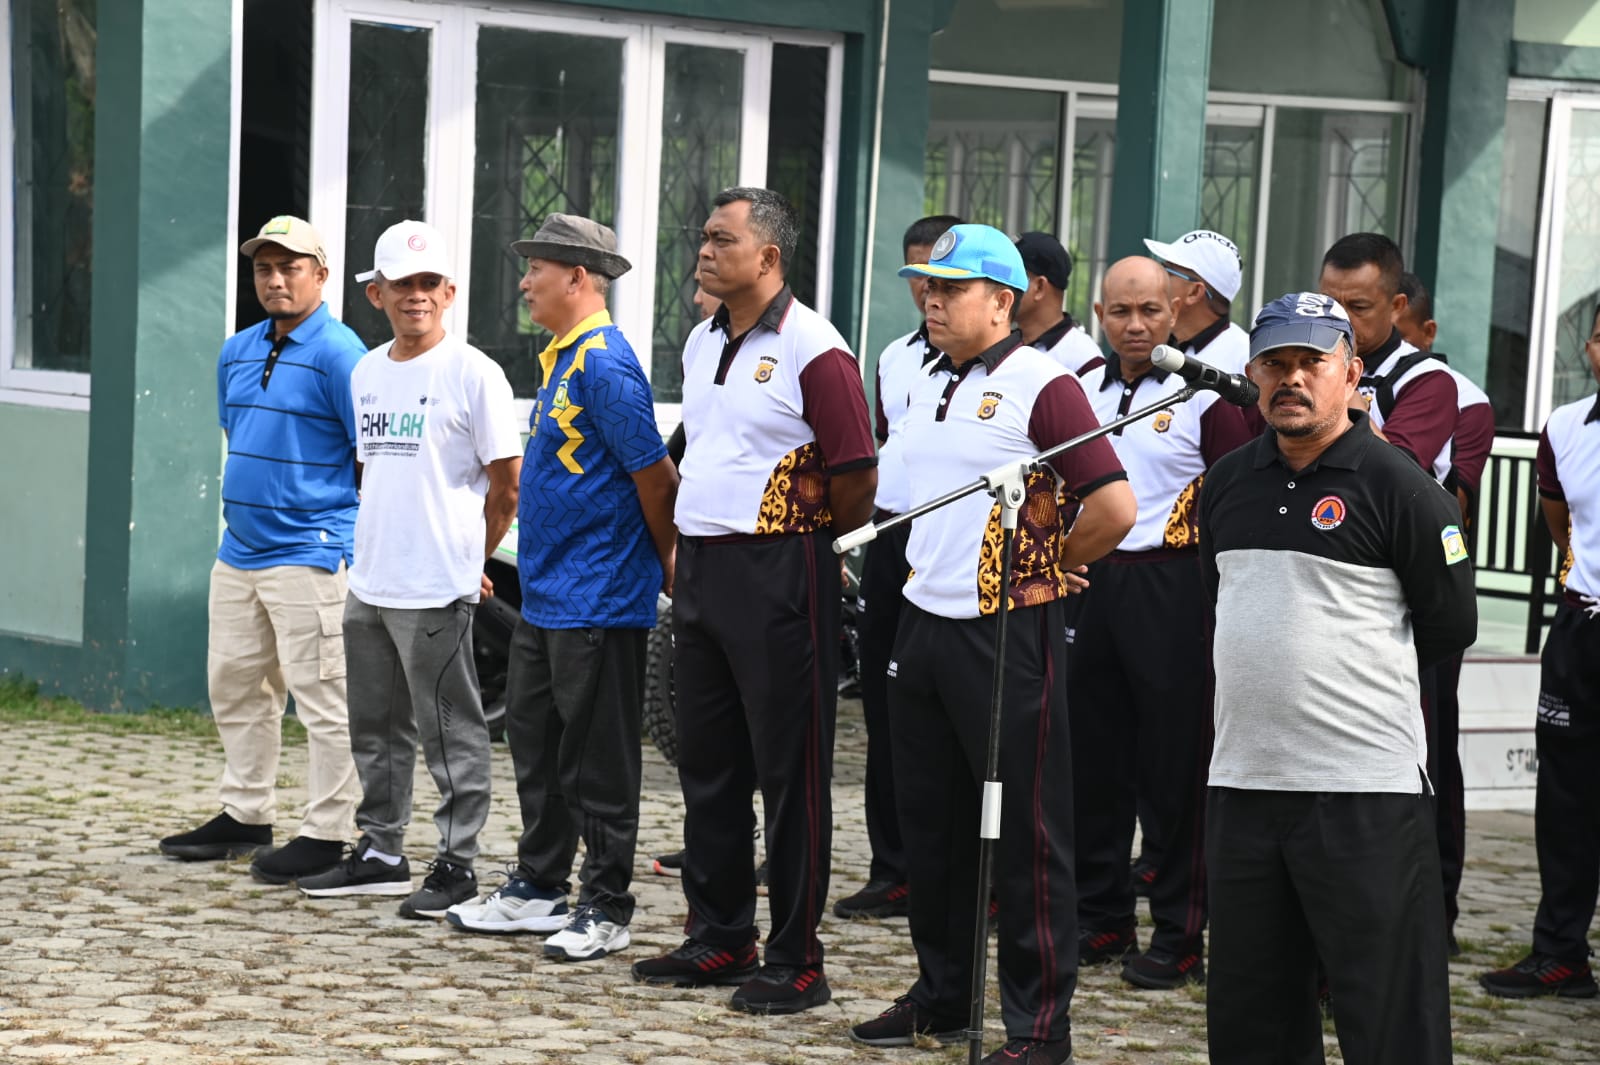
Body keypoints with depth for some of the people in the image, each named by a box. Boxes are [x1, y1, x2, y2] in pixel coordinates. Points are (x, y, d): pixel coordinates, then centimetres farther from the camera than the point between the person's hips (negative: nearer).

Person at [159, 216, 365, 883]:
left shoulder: (338, 353, -10)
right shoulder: (236, 353, 14)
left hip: (309, 556, -9)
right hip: (238, 551, 9)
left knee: (321, 697, -6)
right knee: (235, 687, 16)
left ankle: (326, 835, -1)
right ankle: (246, 816, 28)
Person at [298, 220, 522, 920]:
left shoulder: (472, 372, -8)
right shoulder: (366, 373, 12)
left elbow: (507, 487, -6)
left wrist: (465, 557, 1)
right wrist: (377, 544, 15)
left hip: (437, 591, -7)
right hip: (368, 585, 7)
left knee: (451, 731, -2)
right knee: (376, 726, 15)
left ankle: (457, 864, 5)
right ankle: (380, 852, 25)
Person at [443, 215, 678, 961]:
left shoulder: (604, 364, -17)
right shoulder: (560, 359, 14)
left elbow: (655, 476, -17)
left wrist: (665, 565, -6)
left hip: (597, 600, -10)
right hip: (545, 593, 10)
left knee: (597, 760, -1)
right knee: (534, 741, 15)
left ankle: (606, 910, 7)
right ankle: (537, 888, 26)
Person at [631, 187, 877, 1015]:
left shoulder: (813, 351, -13)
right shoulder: (701, 344, 13)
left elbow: (857, 480, -12)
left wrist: (799, 538, 1)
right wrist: (689, 542, 13)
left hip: (778, 574, -8)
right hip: (700, 569, 8)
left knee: (789, 770, -2)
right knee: (707, 763, 13)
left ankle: (795, 960, 4)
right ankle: (719, 938, 23)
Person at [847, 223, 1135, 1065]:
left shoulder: (1041, 386, -13)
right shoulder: (925, 386, 12)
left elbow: (1114, 506, -18)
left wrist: (1049, 566, -5)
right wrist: (931, 565, 15)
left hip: (1007, 632, -8)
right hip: (923, 621, 8)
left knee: (1025, 832, -1)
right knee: (932, 823, 14)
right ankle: (942, 996, 26)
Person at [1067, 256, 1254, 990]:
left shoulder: (1204, 395, -6)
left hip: (1172, 590, -5)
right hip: (1093, 586, 6)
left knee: (1174, 766, -2)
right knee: (1093, 756, 9)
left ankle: (1179, 937, 6)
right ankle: (1101, 919, 21)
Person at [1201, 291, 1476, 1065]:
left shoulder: (1395, 485, -7)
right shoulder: (1227, 483, 12)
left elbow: (1451, 623, -3)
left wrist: (1361, 671, 5)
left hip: (1366, 793, -6)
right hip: (1241, 779, 6)